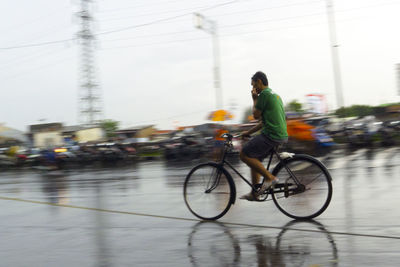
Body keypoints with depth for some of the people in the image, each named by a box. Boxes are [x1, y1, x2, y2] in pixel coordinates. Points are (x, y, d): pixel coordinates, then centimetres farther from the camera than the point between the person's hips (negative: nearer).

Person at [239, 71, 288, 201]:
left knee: (244, 154, -4)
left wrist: (255, 99, 7)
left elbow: (256, 115, -6)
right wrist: (249, 132, 25)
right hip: (281, 135, 10)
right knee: (255, 158, 17)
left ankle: (269, 177, -5)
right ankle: (254, 193, 19)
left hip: (271, 135, -10)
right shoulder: (274, 94, 22)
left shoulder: (264, 94, -9)